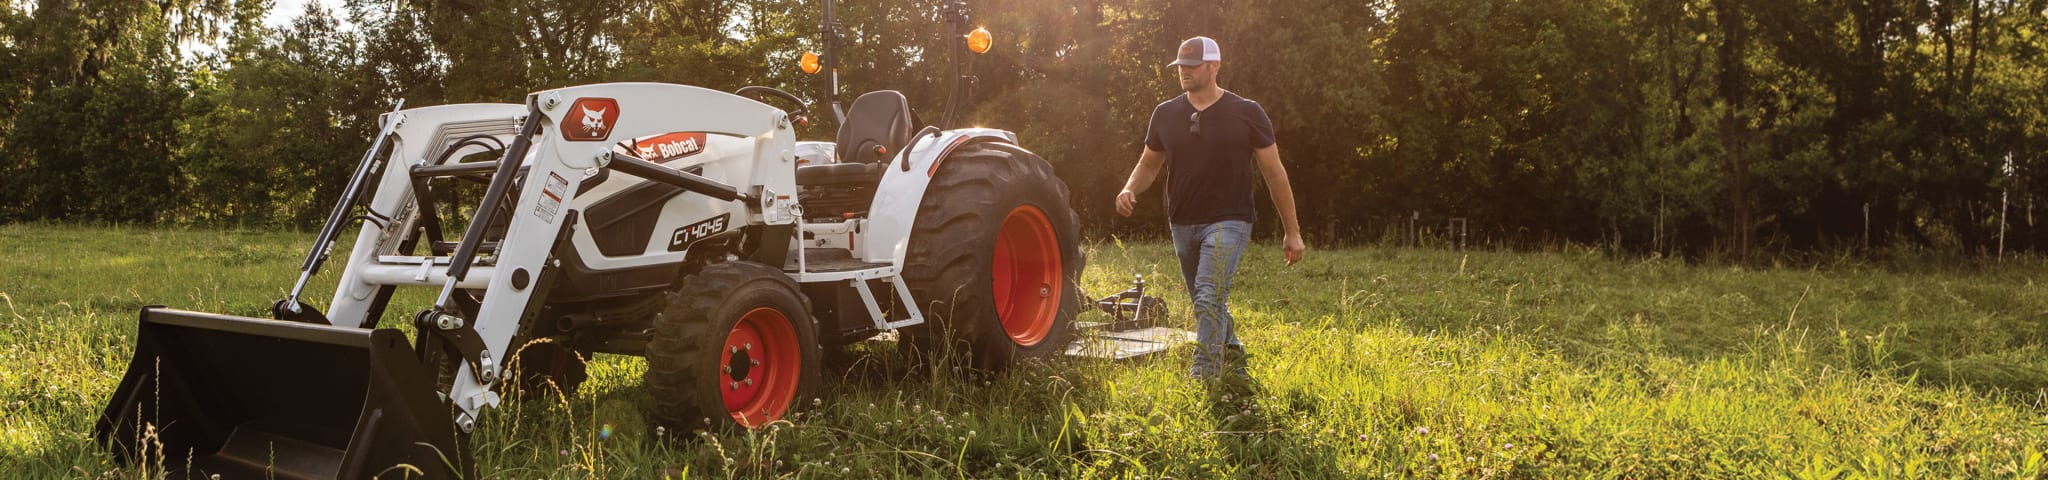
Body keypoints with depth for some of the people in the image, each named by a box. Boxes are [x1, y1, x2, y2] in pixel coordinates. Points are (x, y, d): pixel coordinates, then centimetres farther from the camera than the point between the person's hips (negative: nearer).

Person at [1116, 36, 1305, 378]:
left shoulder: (1246, 113, -5)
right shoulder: (1166, 114, 5)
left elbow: (1274, 173, -1)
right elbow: (1149, 164, 16)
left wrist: (1292, 232, -1)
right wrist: (1129, 189, -7)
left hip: (1228, 222, -5)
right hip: (1183, 224, 5)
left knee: (1209, 299, -22)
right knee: (1208, 304, 17)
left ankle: (1203, 378, -21)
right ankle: (1233, 357, 41)